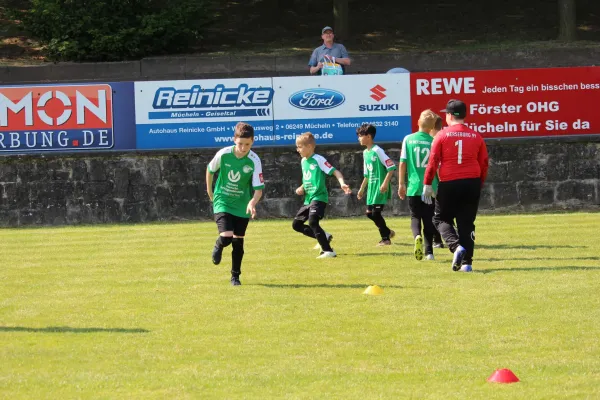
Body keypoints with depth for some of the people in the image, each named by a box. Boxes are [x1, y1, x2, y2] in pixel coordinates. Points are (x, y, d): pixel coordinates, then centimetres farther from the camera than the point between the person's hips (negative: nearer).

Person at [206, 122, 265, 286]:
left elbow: (259, 188, -16)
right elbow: (210, 170, 5)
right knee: (226, 237, -18)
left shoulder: (254, 161, -17)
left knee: (238, 241, 5)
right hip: (222, 202, -1)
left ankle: (235, 276, 22)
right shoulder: (223, 154, -16)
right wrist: (209, 190, 14)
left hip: (242, 205, 1)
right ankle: (218, 247, 19)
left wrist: (252, 203, -35)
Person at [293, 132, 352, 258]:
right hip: (308, 199, 9)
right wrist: (302, 188, 8)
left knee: (312, 222, -25)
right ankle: (324, 237, 18)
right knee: (296, 224, 9)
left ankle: (328, 251, -21)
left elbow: (335, 172, -16)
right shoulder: (303, 161, 12)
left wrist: (342, 183, -33)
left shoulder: (318, 160, -12)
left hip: (319, 197, -9)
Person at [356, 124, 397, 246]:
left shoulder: (377, 151, -13)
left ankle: (385, 238, 4)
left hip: (380, 187, -9)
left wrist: (385, 183, -23)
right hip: (372, 187, 9)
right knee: (370, 213, 8)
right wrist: (362, 189, 25)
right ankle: (387, 232, 25)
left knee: (376, 213, -9)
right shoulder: (365, 153, 13)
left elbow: (391, 167, -17)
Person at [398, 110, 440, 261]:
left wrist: (401, 184, 5)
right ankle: (429, 251, 8)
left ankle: (417, 236, -20)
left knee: (415, 217, 10)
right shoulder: (434, 142, -3)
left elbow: (403, 163, -2)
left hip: (413, 186, 0)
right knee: (428, 220, 10)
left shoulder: (408, 139, -2)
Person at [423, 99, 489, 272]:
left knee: (441, 219, 12)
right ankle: (466, 262, 4)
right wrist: (479, 185, 19)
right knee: (467, 223, 9)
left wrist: (427, 184, 0)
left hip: (448, 184, -3)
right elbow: (484, 163, 8)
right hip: (472, 183, 3)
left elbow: (433, 161, -7)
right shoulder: (476, 136, 5)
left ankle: (456, 246, -13)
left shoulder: (442, 135, -4)